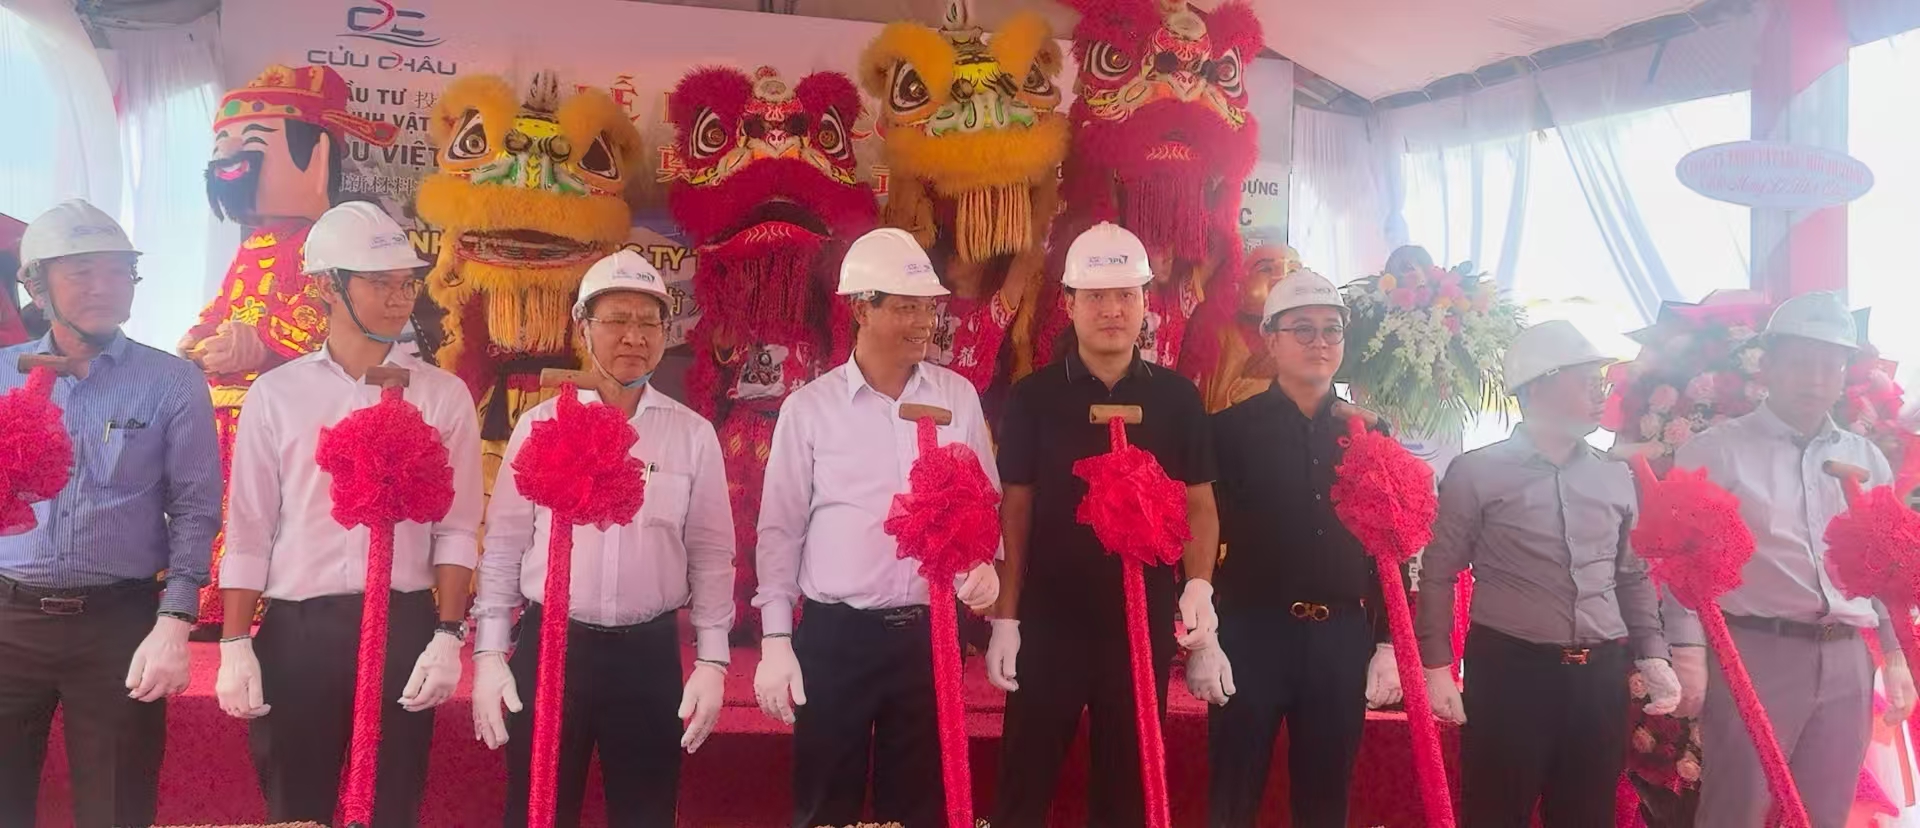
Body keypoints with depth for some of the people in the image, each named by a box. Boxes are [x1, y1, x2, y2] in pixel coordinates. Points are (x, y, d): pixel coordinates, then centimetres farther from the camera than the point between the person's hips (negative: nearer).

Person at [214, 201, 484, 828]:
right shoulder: (277, 393, 5)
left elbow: (456, 529, 1)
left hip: (404, 625, 0)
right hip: (295, 629, 1)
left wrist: (448, 635, -6)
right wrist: (235, 646, 0)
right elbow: (248, 531, 5)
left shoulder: (443, 396, 3)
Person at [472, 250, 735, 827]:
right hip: (547, 645, 0)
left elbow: (711, 554, 3)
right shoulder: (541, 424, 1)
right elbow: (504, 544, 3)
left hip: (649, 653, 1)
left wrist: (712, 660, 0)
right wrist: (489, 653, 0)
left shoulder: (693, 435, 1)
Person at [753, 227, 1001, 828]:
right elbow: (781, 528, 0)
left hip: (929, 632, 2)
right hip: (834, 635, -2)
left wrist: (982, 560, -8)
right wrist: (776, 639, -4)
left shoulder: (958, 397, 5)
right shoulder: (808, 407, -2)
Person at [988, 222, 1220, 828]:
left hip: (1144, 619, 2)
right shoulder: (1034, 396, -1)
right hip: (1049, 619, -1)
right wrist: (1005, 619, -2)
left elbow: (1199, 505, 7)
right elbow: (1015, 512, 1)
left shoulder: (1176, 397, 2)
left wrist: (1199, 585, -10)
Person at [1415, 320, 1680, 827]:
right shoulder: (1476, 473, -4)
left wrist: (1652, 654, 8)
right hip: (1508, 671, -5)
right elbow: (1438, 575, -2)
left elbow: (1633, 575, 19)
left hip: (1601, 676, 5)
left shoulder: (1616, 477, 12)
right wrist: (1437, 665, -7)